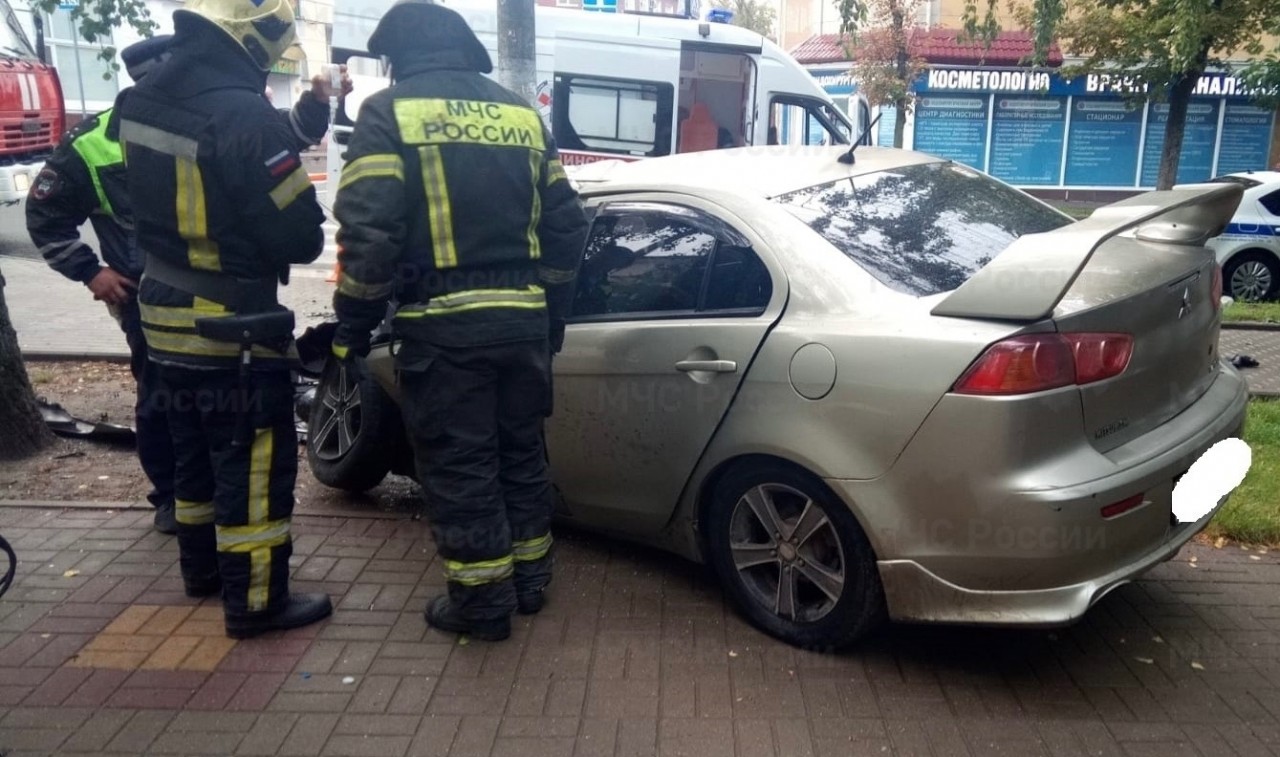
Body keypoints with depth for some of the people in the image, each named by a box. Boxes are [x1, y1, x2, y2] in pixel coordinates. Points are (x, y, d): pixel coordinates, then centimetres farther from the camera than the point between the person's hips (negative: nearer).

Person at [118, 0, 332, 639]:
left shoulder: (140, 104, 4)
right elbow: (299, 236, -21)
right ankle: (255, 602, 12)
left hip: (165, 314, 9)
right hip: (233, 327, -9)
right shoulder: (244, 114, -23)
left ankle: (201, 567, 38)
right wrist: (307, 231, 3)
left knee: (196, 449, 22)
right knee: (256, 463, 3)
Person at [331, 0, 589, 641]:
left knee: (459, 466, 5)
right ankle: (529, 578, 30)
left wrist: (354, 324, -3)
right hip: (523, 318, 6)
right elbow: (564, 226, 14)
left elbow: (367, 232, -12)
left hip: (444, 324, -5)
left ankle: (483, 600, 14)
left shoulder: (390, 112, -2)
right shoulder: (522, 114, 14)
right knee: (521, 452, 18)